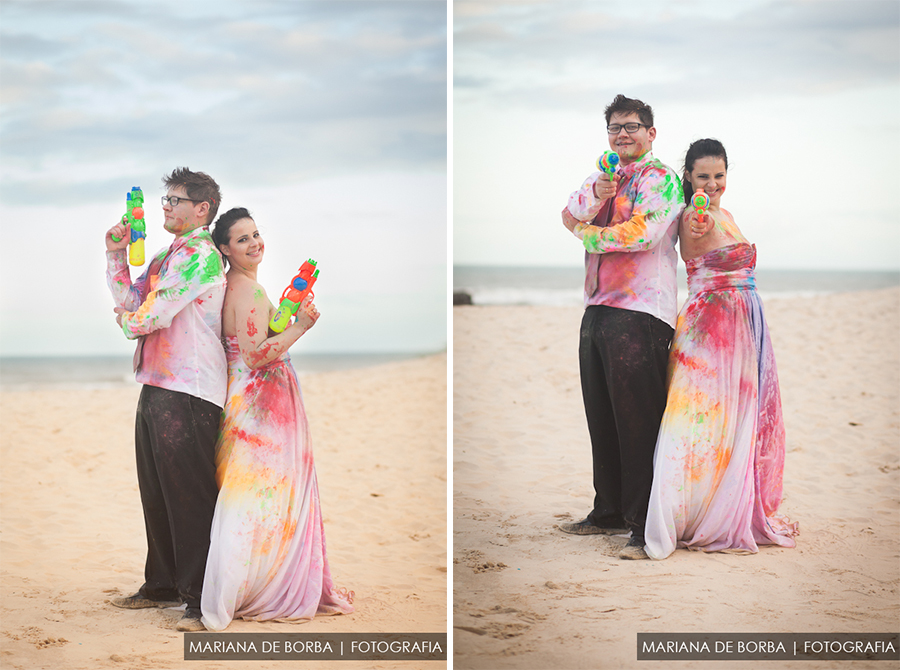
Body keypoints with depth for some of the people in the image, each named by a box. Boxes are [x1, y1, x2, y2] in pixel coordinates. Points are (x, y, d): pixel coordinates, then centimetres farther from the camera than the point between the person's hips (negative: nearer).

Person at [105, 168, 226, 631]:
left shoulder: (201, 255, -10)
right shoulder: (167, 256, 20)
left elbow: (156, 313, -15)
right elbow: (130, 301, 18)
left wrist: (129, 321, 7)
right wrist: (115, 253, 10)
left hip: (189, 393, -10)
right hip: (156, 385, 10)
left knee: (190, 497, -8)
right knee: (156, 494, 15)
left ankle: (201, 599, -5)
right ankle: (163, 585, 26)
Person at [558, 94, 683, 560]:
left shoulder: (659, 177, -2)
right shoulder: (605, 177, 21)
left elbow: (644, 232, -16)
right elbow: (570, 218, 7)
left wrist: (589, 234, -1)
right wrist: (596, 195, -13)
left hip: (640, 311, -8)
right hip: (598, 309, 8)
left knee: (638, 424, -8)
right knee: (602, 420, 12)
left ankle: (647, 527, -6)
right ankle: (610, 512, 23)